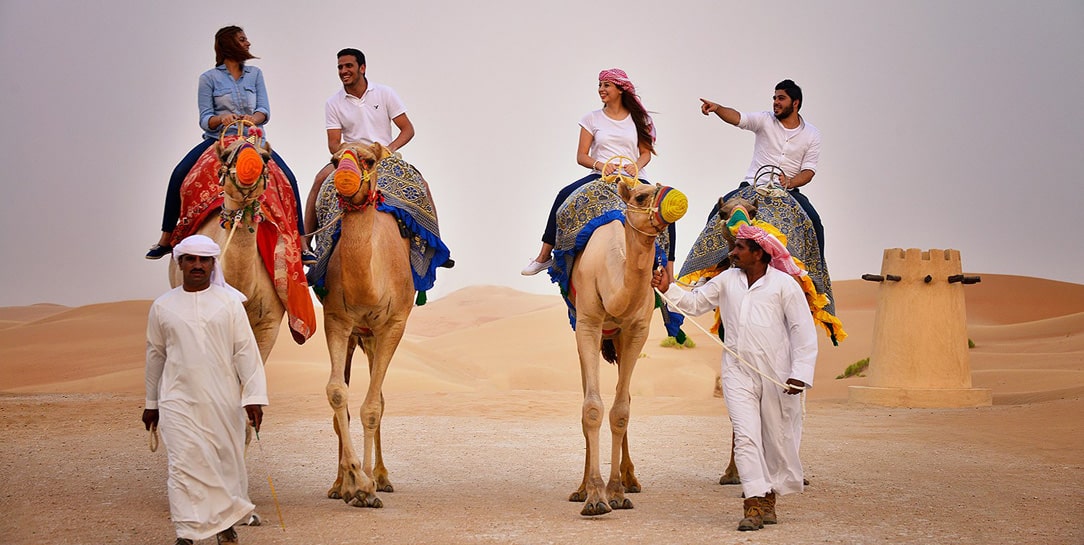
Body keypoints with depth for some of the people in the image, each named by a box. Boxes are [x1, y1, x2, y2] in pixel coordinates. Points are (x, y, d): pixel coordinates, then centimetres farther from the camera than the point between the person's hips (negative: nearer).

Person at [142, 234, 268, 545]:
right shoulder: (163, 307, 7)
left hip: (223, 400, 0)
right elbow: (155, 355, 15)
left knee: (227, 460, 7)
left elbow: (246, 351, 0)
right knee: (184, 464, -8)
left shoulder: (229, 301, 3)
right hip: (178, 400, 0)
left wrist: (254, 396, -7)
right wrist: (151, 403, 18)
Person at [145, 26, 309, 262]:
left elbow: (264, 110, 0)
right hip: (217, 140, -1)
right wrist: (222, 119, -26)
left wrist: (253, 118, -23)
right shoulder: (209, 78, 2)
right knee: (179, 174, -23)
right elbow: (205, 119, -3)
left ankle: (301, 244, -16)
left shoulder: (255, 74, 10)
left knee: (288, 178, -21)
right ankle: (166, 239, -11)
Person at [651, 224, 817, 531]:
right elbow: (695, 303, 17)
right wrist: (668, 289, 1)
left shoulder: (784, 284, -6)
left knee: (777, 439, 8)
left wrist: (801, 374, -12)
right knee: (746, 436, -10)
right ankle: (754, 505, -12)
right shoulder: (727, 280, 7)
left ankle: (769, 500, 26)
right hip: (738, 373, 2)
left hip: (777, 375, -2)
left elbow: (804, 330, -6)